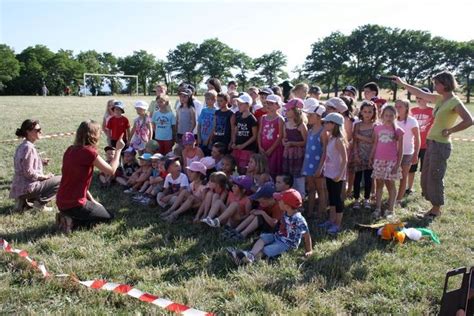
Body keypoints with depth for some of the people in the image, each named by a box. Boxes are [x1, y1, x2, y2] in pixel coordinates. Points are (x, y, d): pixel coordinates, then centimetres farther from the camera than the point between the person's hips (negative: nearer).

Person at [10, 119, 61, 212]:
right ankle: (40, 202, -5)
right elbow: (28, 172, -22)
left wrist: (41, 161, 7)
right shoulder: (28, 148, -18)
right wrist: (44, 176, -9)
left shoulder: (22, 146, 12)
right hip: (27, 188, -9)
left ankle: (24, 201, 16)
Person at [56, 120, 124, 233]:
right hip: (74, 204, -8)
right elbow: (111, 171, -12)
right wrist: (118, 149, 0)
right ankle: (72, 222, -2)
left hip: (62, 202, 8)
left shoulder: (71, 149, 5)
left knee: (97, 208, 31)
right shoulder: (89, 152, -20)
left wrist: (91, 199, 12)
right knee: (109, 216, 15)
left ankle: (68, 217, 10)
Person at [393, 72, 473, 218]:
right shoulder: (440, 99, 10)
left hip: (441, 145, -9)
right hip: (432, 143, 9)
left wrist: (449, 130, -19)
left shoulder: (455, 102, -14)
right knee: (426, 176, 13)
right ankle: (434, 206, 24)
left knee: (434, 177, -1)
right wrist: (402, 83, 22)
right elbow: (420, 94, 20)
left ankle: (437, 209, 14)